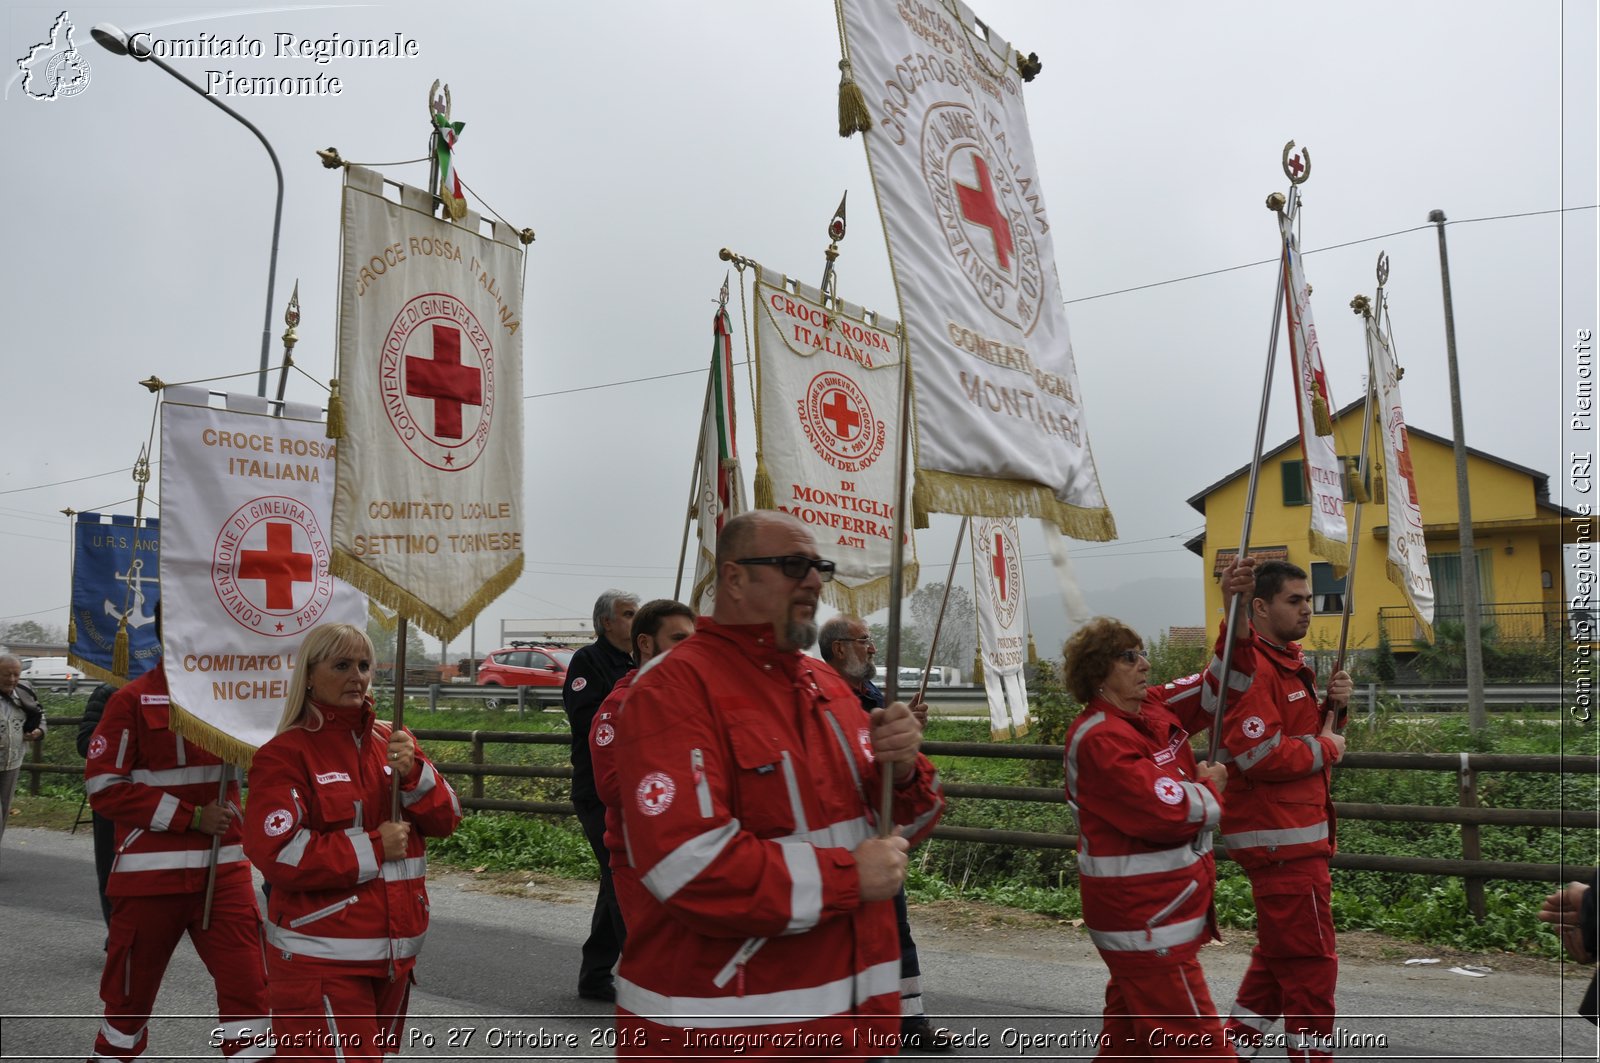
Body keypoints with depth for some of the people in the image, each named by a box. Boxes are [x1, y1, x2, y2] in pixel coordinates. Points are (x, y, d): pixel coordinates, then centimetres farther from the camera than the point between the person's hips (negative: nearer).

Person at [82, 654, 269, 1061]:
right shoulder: (132, 700, -7)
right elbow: (104, 786, -9)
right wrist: (191, 817, -14)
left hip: (224, 870, 3)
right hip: (151, 872, -2)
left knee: (248, 986, -2)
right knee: (132, 992, 14)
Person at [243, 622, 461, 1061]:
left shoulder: (393, 741, 7)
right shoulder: (284, 754, -10)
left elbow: (444, 820, 3)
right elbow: (277, 856, -19)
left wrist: (412, 774, -15)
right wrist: (373, 847, -17)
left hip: (396, 950, 6)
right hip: (322, 959, -6)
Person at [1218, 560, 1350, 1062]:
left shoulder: (1288, 662, 17)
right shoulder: (1253, 667, -19)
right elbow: (1260, 755, -26)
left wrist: (1332, 705, 2)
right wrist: (1326, 748, -12)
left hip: (1293, 835, 11)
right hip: (1282, 840, -11)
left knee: (1278, 958, 19)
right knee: (1311, 965, 0)